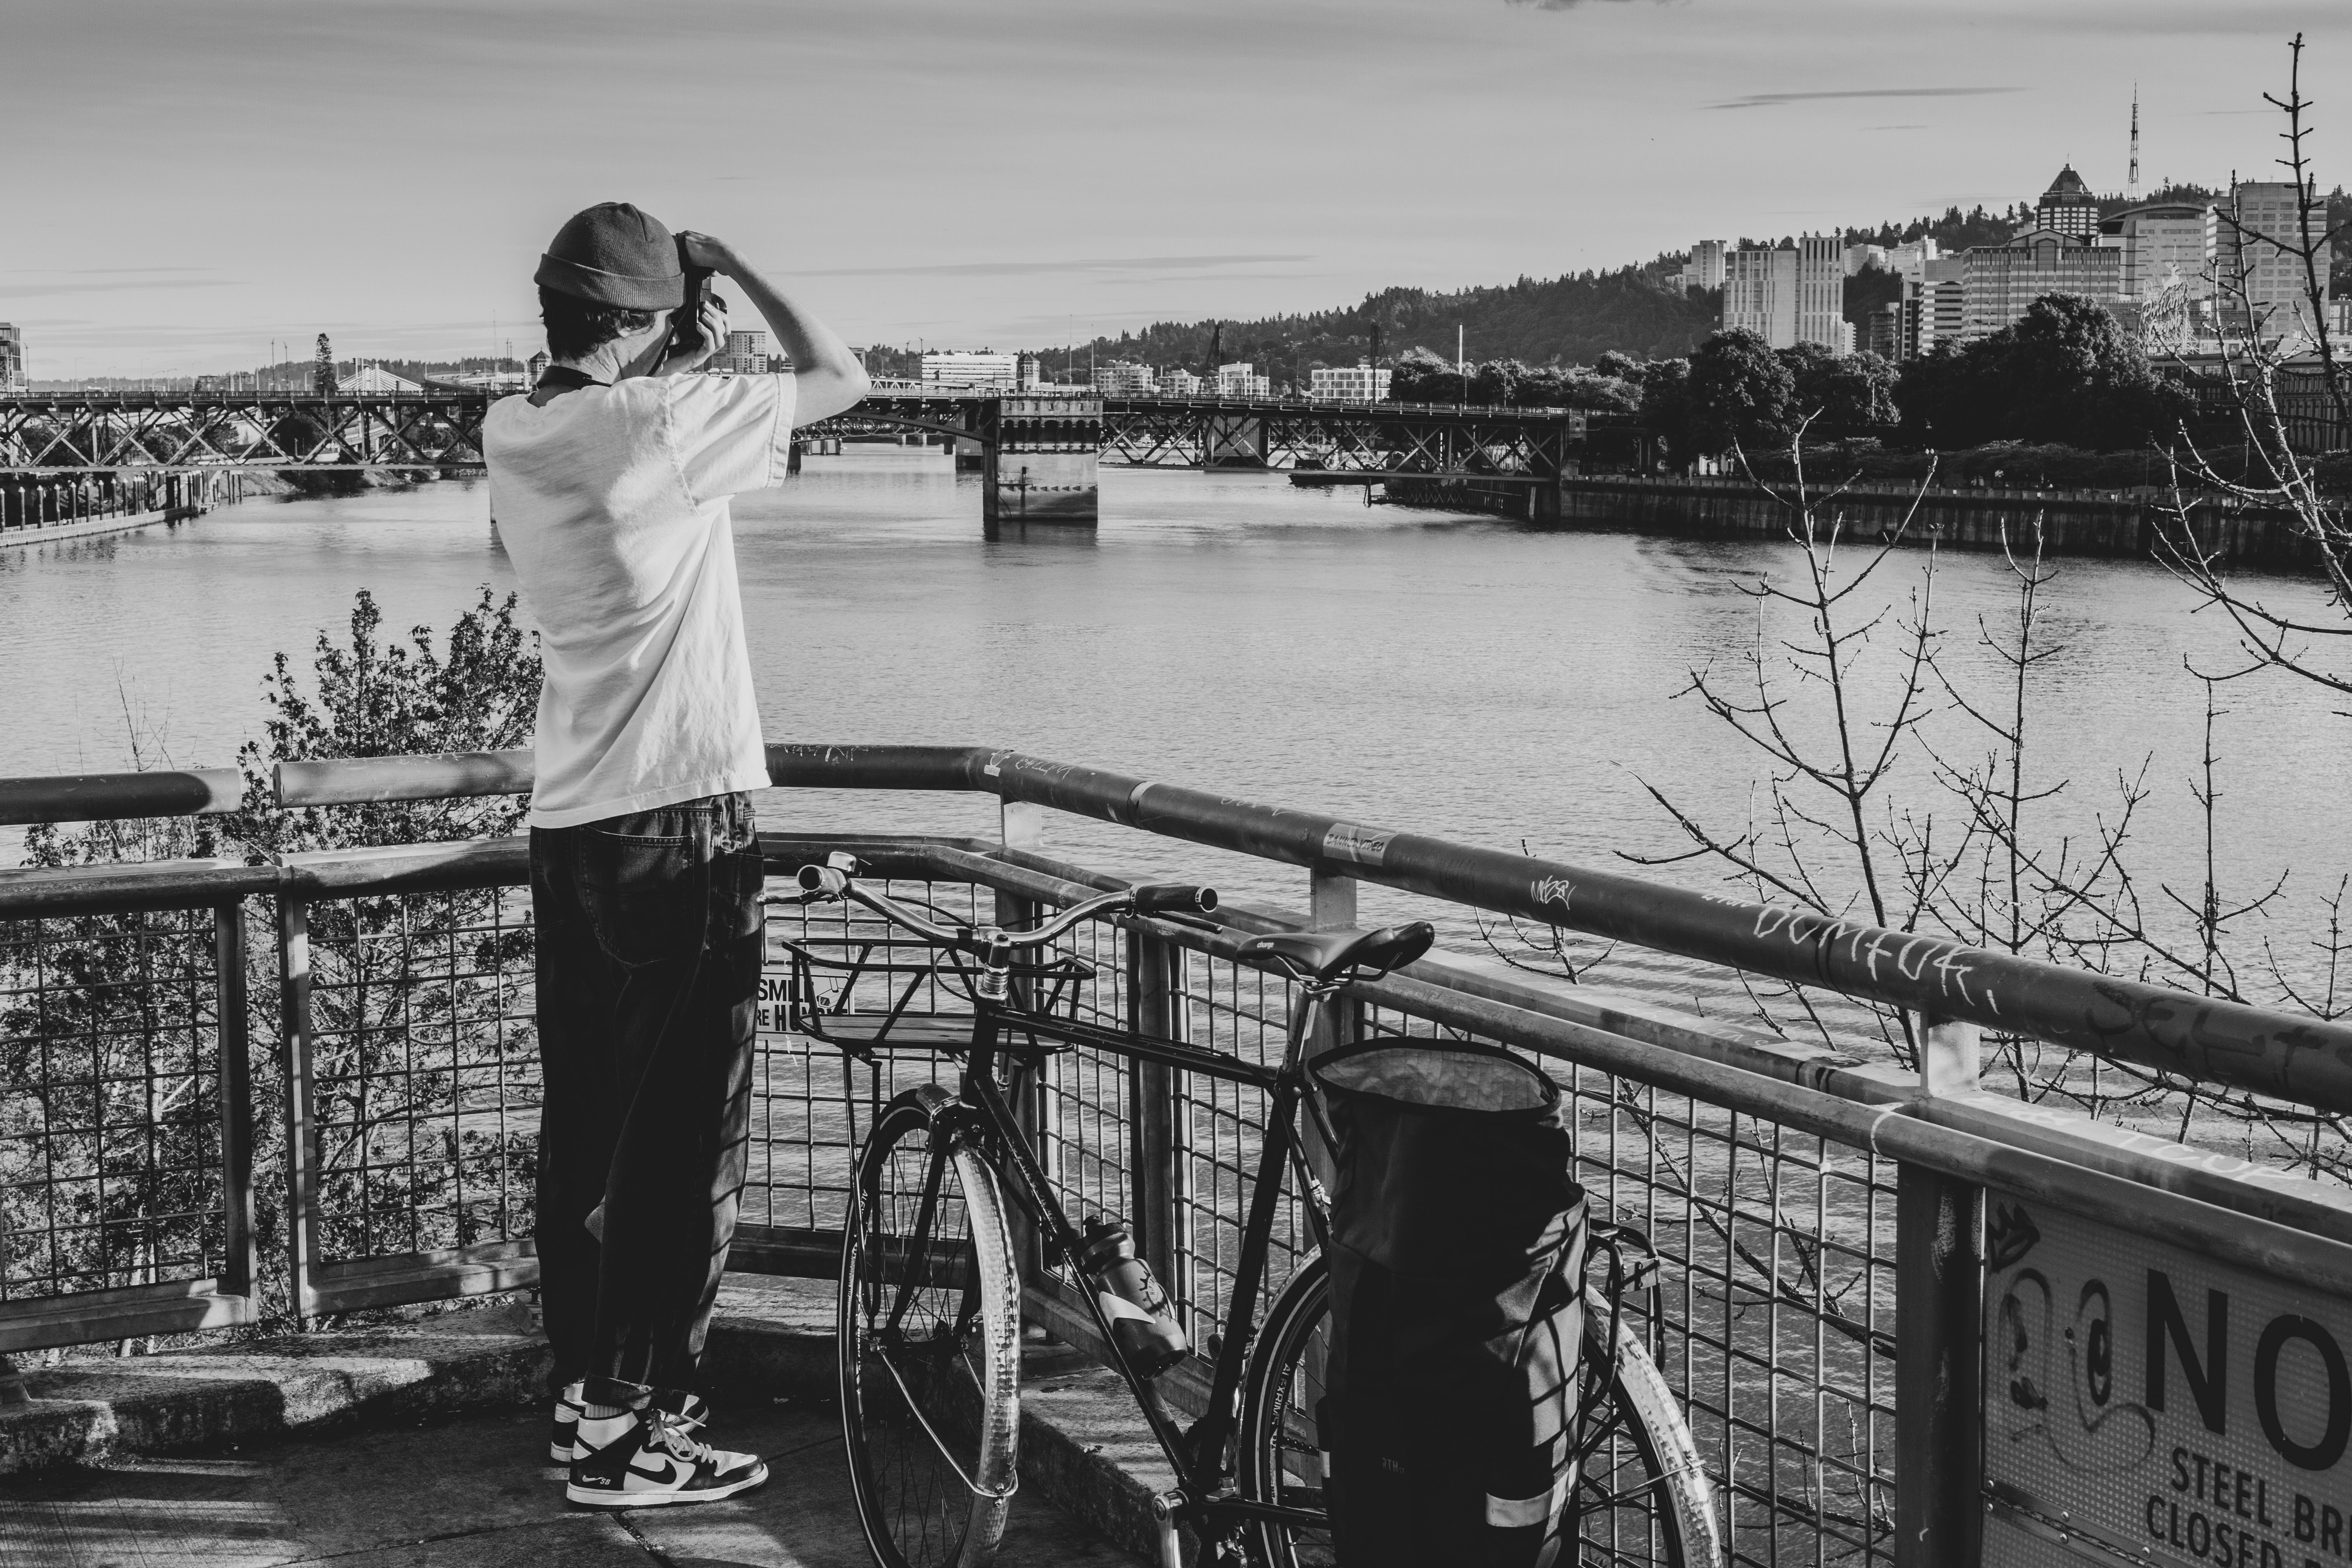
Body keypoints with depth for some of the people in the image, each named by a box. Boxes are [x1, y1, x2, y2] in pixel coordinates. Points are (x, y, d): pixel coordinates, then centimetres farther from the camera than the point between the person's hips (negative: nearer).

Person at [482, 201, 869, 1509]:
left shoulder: (514, 436, 5)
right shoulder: (660, 424, -15)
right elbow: (843, 379, -6)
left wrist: (688, 371, 17)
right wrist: (732, 267, 3)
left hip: (568, 825, 8)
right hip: (684, 825, -8)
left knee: (587, 1127, 14)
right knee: (687, 1143, 0)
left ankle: (582, 1396, 23)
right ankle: (637, 1430, 4)